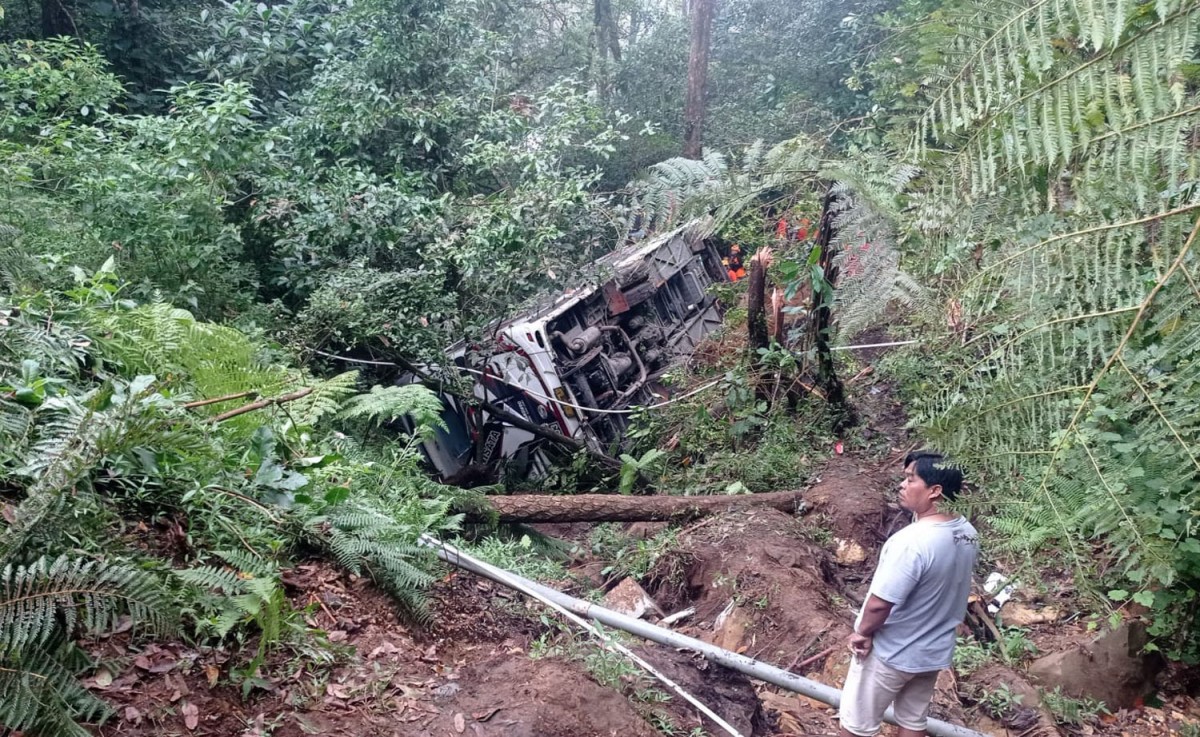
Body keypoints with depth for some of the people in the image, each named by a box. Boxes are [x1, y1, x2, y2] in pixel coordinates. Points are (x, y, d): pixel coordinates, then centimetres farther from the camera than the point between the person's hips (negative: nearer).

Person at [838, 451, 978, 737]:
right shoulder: (967, 533, -5)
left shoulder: (912, 541, -33)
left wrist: (863, 632, -11)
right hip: (933, 651, 8)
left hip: (890, 653, -7)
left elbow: (879, 604, -29)